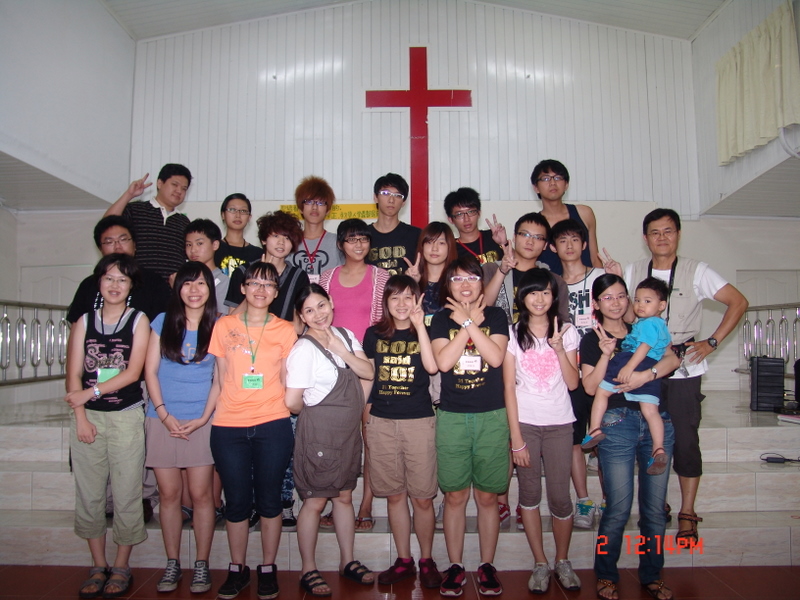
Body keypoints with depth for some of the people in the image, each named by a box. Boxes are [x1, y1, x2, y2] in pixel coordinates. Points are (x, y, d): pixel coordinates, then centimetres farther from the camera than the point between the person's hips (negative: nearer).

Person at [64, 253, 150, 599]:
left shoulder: (139, 321, 2)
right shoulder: (84, 322, 9)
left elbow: (133, 372, -8)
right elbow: (73, 375, 3)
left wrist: (90, 392, -12)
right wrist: (80, 416, -6)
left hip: (127, 417, -2)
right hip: (87, 418, 3)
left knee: (126, 495, 1)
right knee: (89, 495, 8)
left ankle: (122, 567, 17)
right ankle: (98, 567, 23)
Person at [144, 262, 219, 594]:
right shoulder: (162, 322, 6)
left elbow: (220, 378, 1)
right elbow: (150, 371, 4)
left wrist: (203, 418, -7)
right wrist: (164, 415, -5)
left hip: (202, 421, -1)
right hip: (163, 420, 1)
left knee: (201, 494, 1)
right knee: (169, 494, 6)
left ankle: (202, 565, 14)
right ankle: (172, 564, 19)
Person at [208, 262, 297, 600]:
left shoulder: (285, 331, 5)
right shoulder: (224, 326, 7)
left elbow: (288, 383, 8)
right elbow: (220, 378, 11)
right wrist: (215, 413, 4)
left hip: (272, 425, -1)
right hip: (229, 426, 1)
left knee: (269, 500, 6)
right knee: (236, 502, 8)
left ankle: (268, 569, 23)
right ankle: (237, 569, 26)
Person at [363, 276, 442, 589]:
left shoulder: (424, 333, 2)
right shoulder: (374, 335, 7)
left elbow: (432, 366, -17)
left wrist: (419, 325, -17)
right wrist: (364, 417, 12)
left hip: (419, 421, -2)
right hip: (382, 422, 2)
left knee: (422, 497, 3)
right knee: (395, 495, 10)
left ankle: (427, 560, 20)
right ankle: (403, 560, 24)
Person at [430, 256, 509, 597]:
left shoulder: (495, 316, 4)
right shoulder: (442, 319, 5)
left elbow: (496, 357, -13)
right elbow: (443, 361, -12)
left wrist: (468, 321, -12)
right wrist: (469, 323, -10)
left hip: (492, 416, 0)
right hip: (452, 417, 1)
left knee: (487, 495, 8)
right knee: (455, 495, 6)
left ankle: (487, 565, 23)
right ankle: (455, 566, 21)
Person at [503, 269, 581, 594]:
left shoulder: (567, 332, 5)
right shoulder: (512, 333, 0)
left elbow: (573, 382, -1)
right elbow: (509, 387, -4)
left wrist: (559, 349, -16)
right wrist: (516, 438, -8)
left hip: (559, 424, 1)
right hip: (524, 422, -1)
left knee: (560, 496, 1)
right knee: (530, 494, 5)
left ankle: (563, 561, 23)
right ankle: (540, 564, 21)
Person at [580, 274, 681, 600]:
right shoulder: (591, 340, 5)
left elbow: (673, 358, -2)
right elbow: (590, 386, -6)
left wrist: (647, 374, -18)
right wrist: (605, 354, -17)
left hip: (657, 422, 3)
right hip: (617, 424, -3)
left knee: (655, 507, 8)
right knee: (619, 508, -3)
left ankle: (652, 574, 25)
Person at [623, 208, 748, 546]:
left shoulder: (696, 272, -1)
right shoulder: (633, 272, 6)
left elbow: (738, 302, 0)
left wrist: (712, 342, -6)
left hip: (684, 368, -2)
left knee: (685, 440, 0)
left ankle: (687, 514, 14)